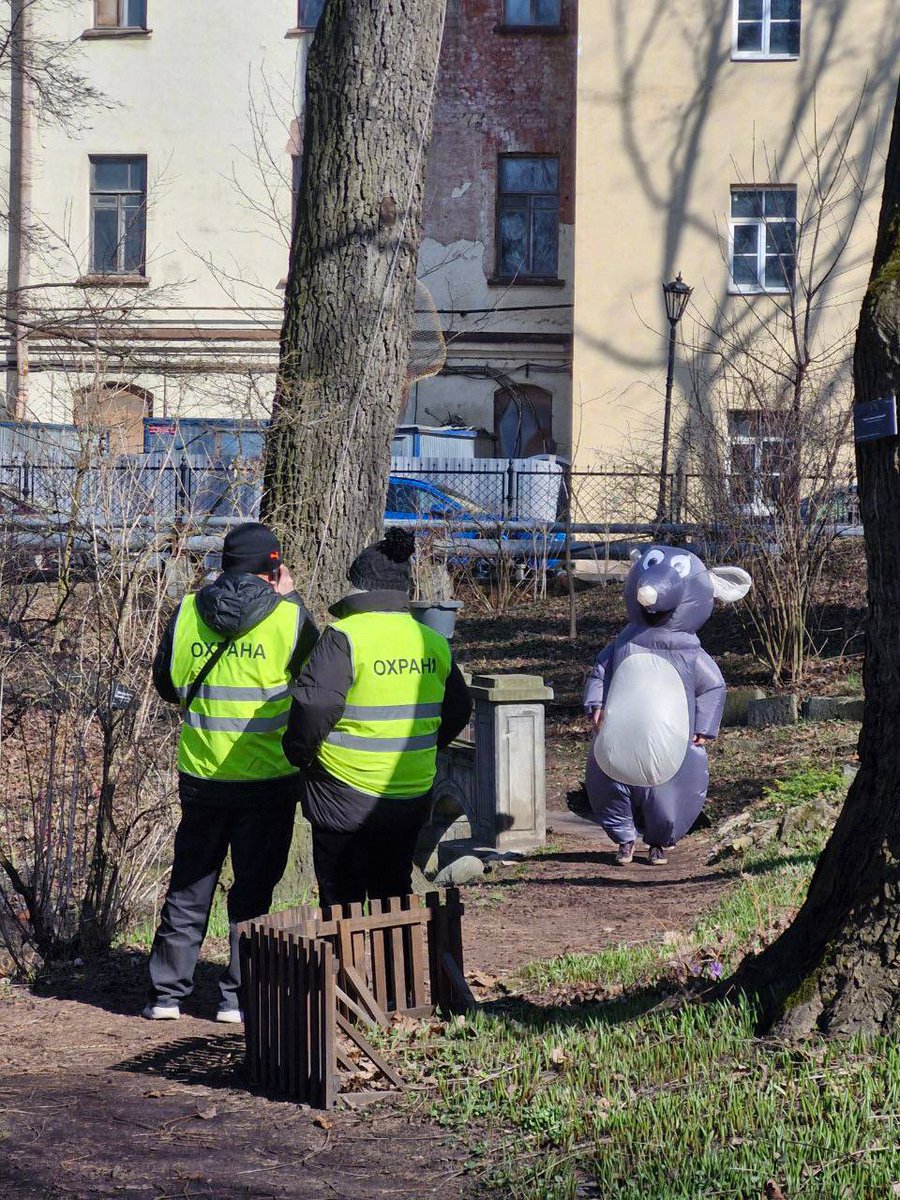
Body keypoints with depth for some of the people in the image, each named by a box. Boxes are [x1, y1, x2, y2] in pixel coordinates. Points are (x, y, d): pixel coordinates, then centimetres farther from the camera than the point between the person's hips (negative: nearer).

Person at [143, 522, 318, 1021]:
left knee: (189, 886, 14)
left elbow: (166, 684, 8)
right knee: (254, 888, 8)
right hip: (268, 777, -3)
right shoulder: (288, 617, -11)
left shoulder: (186, 612, -1)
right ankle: (238, 995, 9)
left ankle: (166, 992, 17)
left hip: (200, 774, 3)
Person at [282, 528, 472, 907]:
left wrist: (300, 754, -6)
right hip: (411, 800, 5)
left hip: (344, 799, -5)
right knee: (394, 896, 18)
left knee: (341, 905, 4)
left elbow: (313, 705, -23)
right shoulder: (433, 642, 5)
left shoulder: (344, 637, -15)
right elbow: (457, 711, 16)